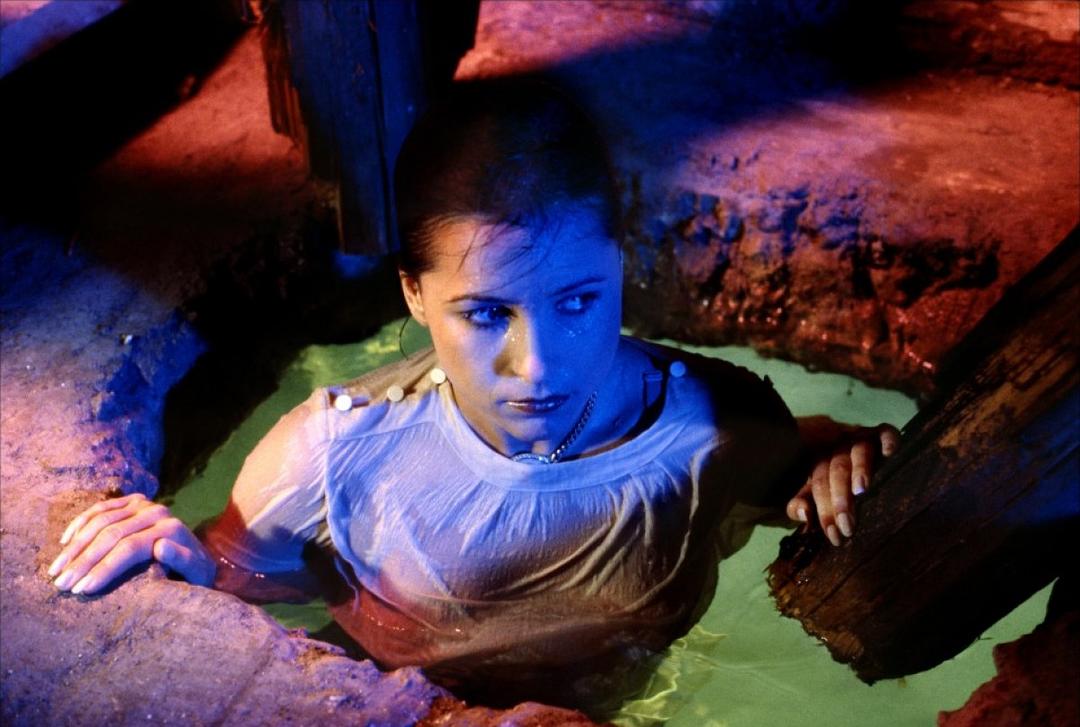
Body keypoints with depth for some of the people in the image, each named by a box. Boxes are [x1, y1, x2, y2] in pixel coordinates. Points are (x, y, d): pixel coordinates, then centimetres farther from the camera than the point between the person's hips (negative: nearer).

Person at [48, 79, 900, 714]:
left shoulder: (725, 434, -24)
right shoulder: (332, 454, -26)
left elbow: (797, 467, 1)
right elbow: (250, 568, -5)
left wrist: (847, 463, -23)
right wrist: (190, 564, -28)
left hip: (621, 709, 4)